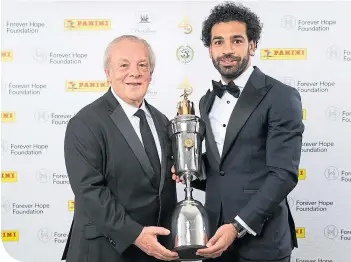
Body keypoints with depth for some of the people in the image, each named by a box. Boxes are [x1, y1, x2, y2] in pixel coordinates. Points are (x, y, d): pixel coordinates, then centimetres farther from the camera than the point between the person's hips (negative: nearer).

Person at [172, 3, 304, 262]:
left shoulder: (281, 97, -10)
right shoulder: (207, 101, 9)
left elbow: (284, 174, -16)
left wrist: (238, 226, -21)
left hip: (260, 239, -5)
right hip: (214, 233, 6)